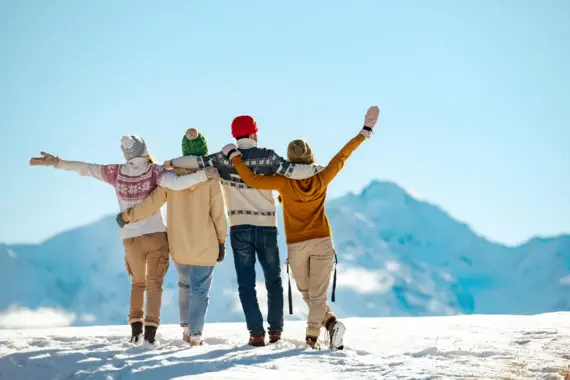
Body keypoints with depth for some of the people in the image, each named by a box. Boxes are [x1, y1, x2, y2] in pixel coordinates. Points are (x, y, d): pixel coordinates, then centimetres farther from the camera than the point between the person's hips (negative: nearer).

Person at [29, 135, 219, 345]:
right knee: (154, 283, 7)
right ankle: (150, 330, -9)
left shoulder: (117, 172, -4)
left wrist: (56, 162, 8)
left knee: (138, 282, 22)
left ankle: (136, 327, 9)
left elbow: (85, 168, 1)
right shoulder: (154, 171, -12)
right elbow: (176, 183, -28)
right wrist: (204, 175, -23)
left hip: (131, 239, 3)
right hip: (156, 235, -2)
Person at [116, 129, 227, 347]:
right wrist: (221, 241, 2)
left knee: (185, 285, 24)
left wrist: (128, 215, 3)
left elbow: (154, 202, -10)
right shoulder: (210, 176, -11)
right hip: (205, 245, -3)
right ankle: (195, 335, -2)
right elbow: (217, 212, -8)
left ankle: (186, 327, 26)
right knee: (200, 290, 4)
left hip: (179, 245, 3)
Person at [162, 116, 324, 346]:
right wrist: (317, 169, 1)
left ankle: (256, 332, -3)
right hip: (267, 226, 0)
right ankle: (276, 329, 15)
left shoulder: (224, 158, -3)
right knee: (273, 280, 15)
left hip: (240, 228, 0)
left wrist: (170, 163, 4)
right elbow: (293, 171, -13)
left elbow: (197, 161, -11)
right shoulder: (267, 157, -5)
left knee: (246, 282, 4)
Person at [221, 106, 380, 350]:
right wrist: (365, 131, 7)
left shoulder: (285, 183, -14)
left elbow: (252, 180, -18)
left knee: (307, 294, 16)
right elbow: (341, 157, -1)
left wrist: (234, 155, -6)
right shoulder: (321, 180, -8)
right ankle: (312, 336, -17)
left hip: (296, 246, -1)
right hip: (322, 242, 1)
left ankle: (331, 323, -3)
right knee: (318, 295, 1)